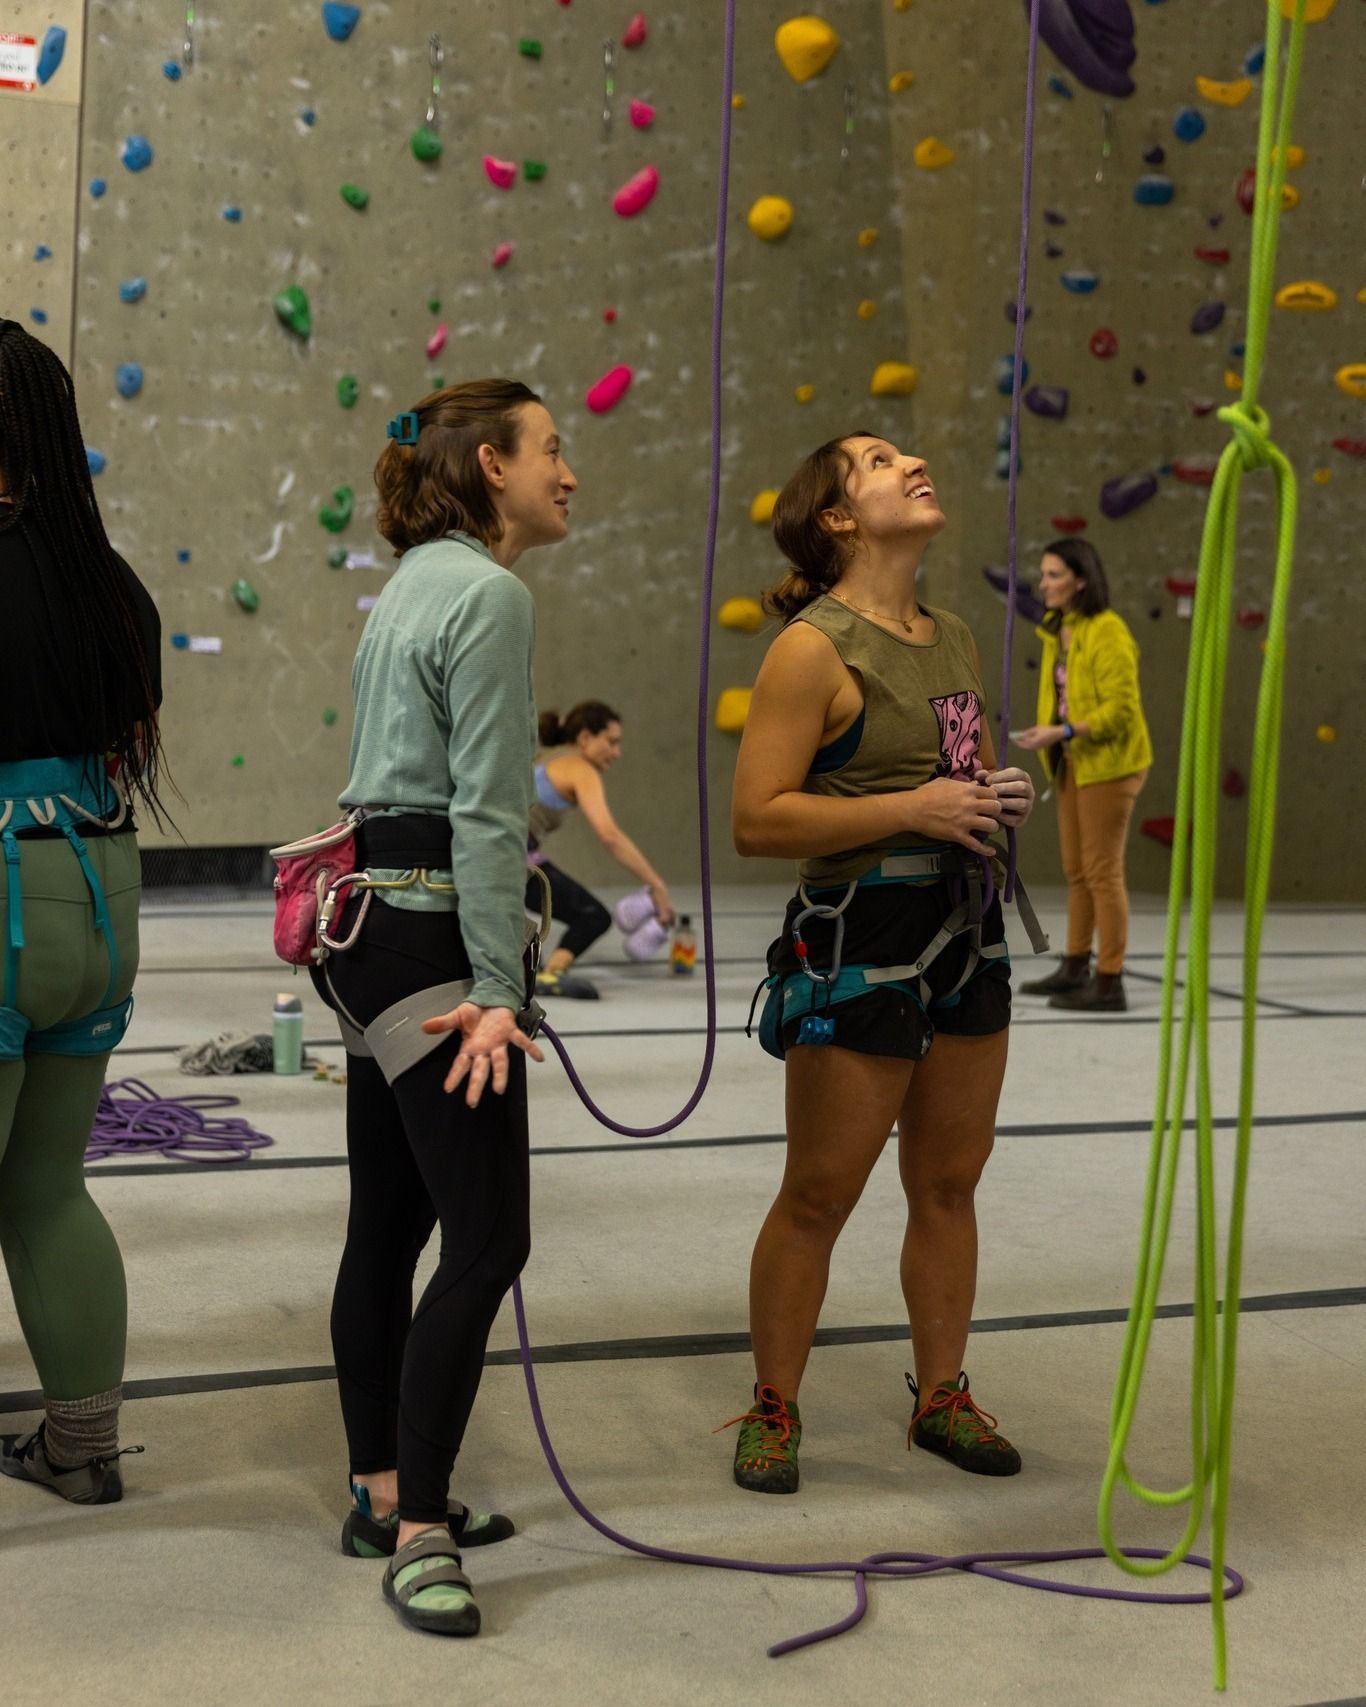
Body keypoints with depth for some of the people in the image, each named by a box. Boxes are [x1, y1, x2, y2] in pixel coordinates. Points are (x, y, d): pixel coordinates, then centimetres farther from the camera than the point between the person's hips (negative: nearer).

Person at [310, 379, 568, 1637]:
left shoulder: (418, 586, 19)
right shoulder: (489, 595, -11)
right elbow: (485, 811, -18)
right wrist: (494, 988, -19)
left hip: (373, 921, 11)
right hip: (431, 931, -11)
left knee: (389, 1222, 13)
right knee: (486, 1238, -10)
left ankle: (385, 1493, 23)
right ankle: (419, 1535, -6)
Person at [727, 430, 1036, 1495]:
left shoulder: (955, 639, 13)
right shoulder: (815, 647, -11)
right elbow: (757, 819, -17)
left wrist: (1002, 796, 4)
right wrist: (912, 809, -20)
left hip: (967, 935, 7)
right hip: (857, 942, -7)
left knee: (949, 1183, 14)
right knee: (819, 1196, 2)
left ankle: (942, 1394, 29)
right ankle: (773, 1409, 18)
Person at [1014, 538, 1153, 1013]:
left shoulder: (1107, 633, -18)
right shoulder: (1058, 630, 8)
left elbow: (1121, 709, -21)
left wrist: (1061, 733, -26)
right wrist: (1048, 736, 10)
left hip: (1108, 764, -9)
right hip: (1073, 762, 9)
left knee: (1102, 871, -4)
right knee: (1076, 869, 16)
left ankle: (1109, 983, 3)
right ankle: (1075, 968, 27)